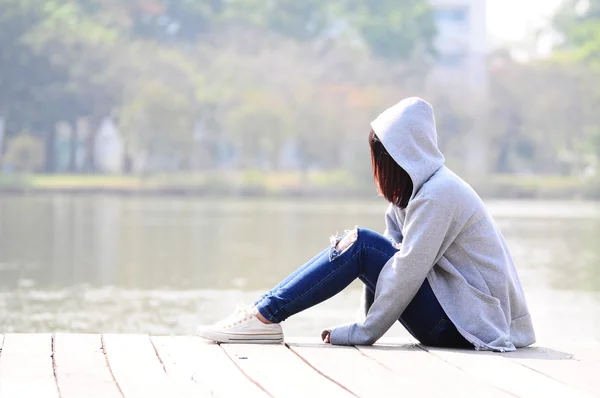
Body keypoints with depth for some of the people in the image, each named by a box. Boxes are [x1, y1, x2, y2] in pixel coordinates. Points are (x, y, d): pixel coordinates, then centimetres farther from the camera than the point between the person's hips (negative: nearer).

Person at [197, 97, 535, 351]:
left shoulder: (438, 194, -17)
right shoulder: (418, 190, 14)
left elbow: (407, 270, -20)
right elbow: (398, 254, 12)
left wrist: (363, 332, -16)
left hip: (466, 322, -9)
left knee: (361, 245, -15)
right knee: (353, 246, 3)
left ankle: (266, 315, -12)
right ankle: (266, 312, -2)